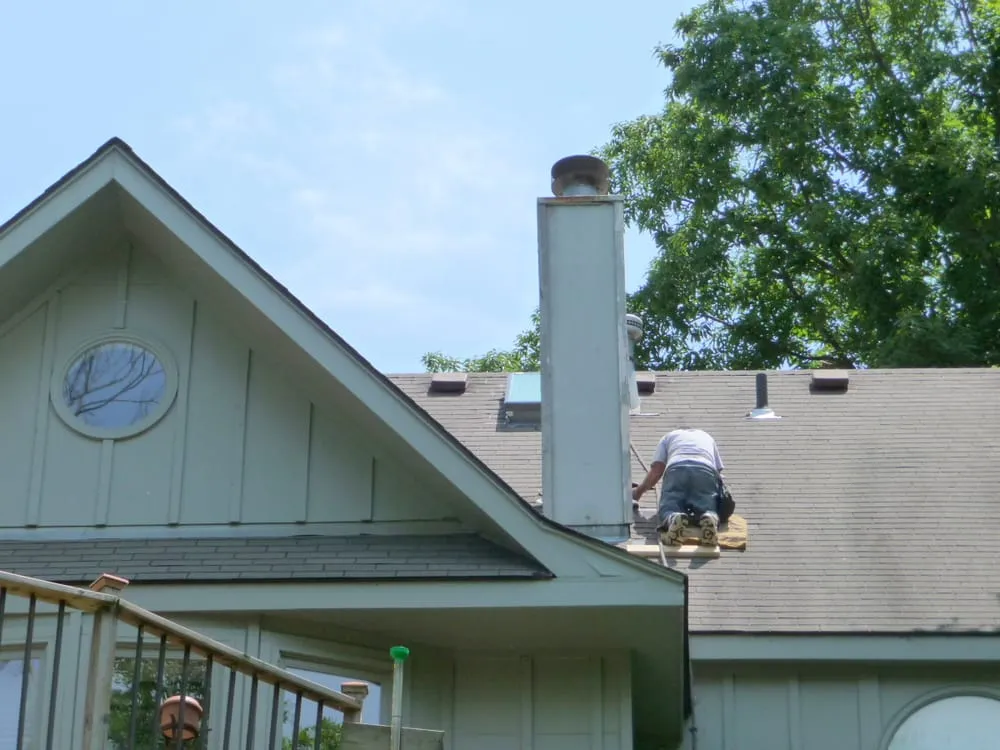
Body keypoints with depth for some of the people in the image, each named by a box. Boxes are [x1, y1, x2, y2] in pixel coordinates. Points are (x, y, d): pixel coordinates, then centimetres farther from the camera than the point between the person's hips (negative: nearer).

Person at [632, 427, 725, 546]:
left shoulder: (669, 436, 36)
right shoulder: (707, 437, 43)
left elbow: (656, 470, 24)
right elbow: (718, 469, 34)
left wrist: (638, 492, 37)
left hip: (676, 469, -1)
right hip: (706, 471, 1)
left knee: (667, 509, -3)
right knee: (707, 508, 0)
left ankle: (673, 519, -41)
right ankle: (709, 518, -38)